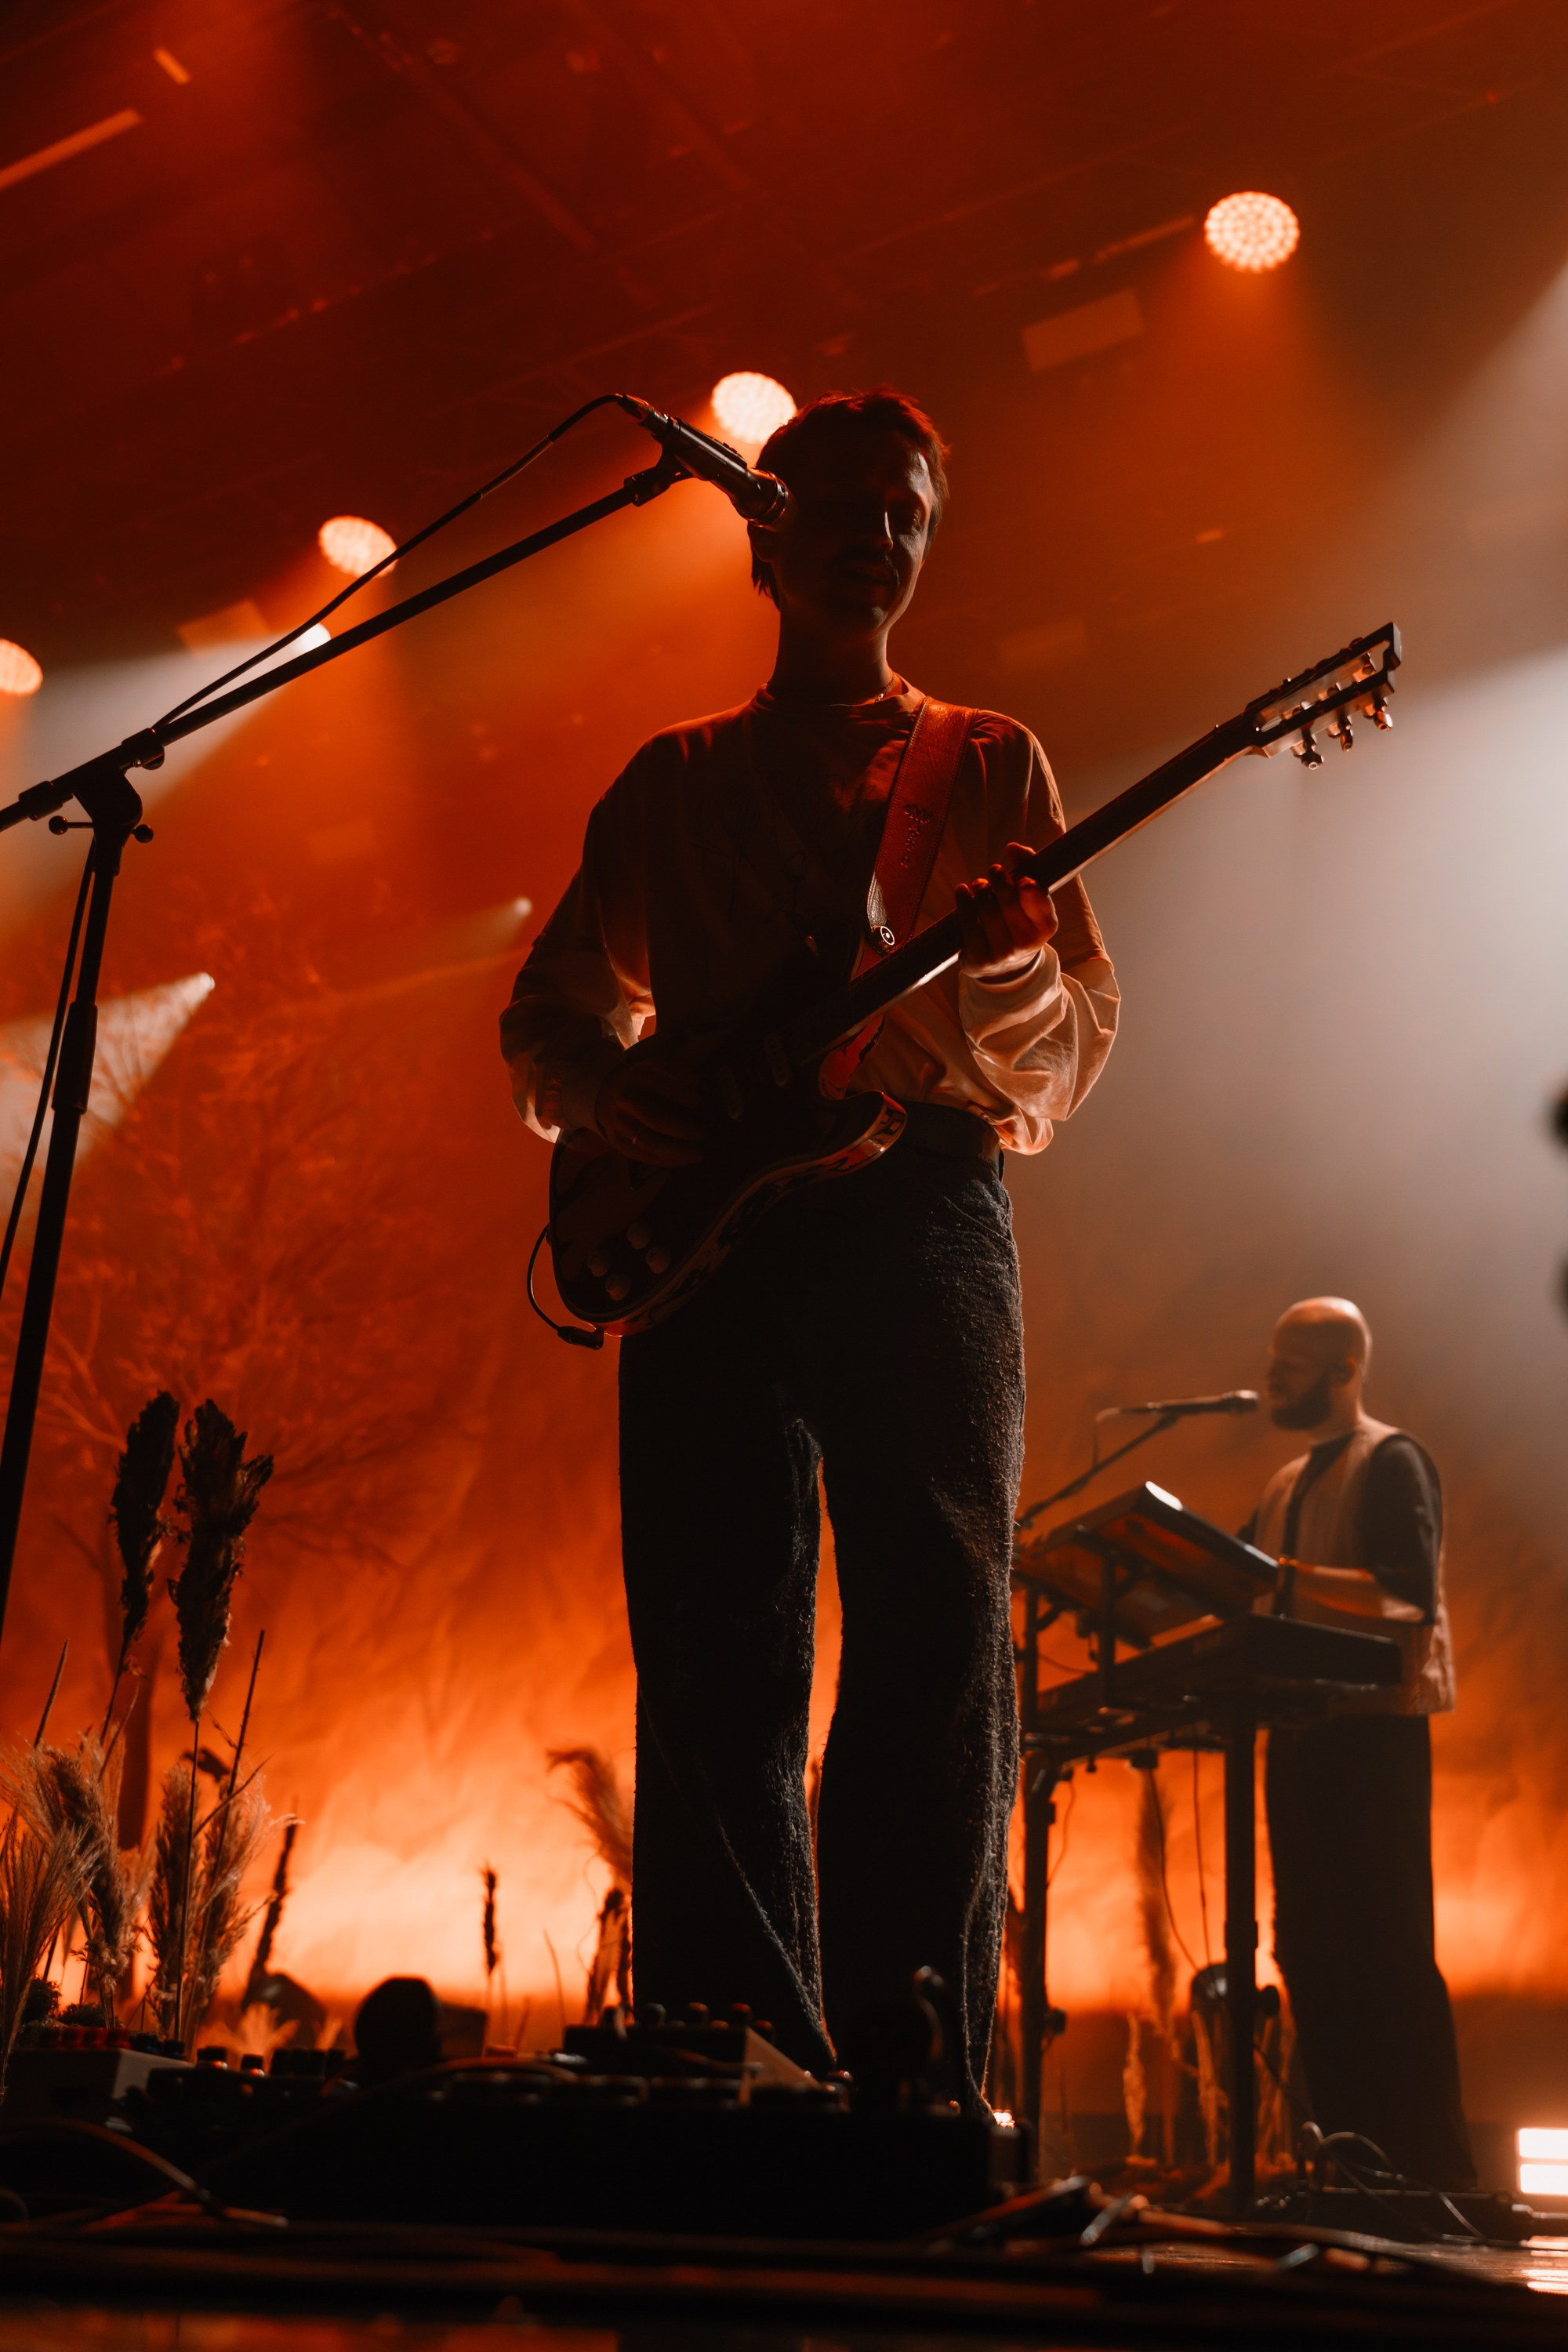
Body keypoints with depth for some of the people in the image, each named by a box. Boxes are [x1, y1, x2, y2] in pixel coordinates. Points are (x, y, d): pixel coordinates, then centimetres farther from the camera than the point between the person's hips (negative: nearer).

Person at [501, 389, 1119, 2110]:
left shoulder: (990, 763, 19)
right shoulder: (671, 781, 23)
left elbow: (1082, 1027, 9)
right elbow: (548, 1004, 22)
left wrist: (979, 971, -15)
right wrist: (597, 1080, -3)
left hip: (920, 1211, -1)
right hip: (698, 1226, 2)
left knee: (936, 1634, -10)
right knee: (715, 1673, -4)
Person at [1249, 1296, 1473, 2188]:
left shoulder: (1392, 1462, -5)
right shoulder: (1289, 1485, 20)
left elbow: (1410, 1595, -18)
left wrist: (1293, 1577, -26)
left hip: (1375, 1732, -8)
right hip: (1301, 1731, 8)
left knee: (1389, 1953, -8)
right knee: (1312, 1951, 8)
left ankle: (1432, 2174, -2)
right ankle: (1350, 2164, 16)